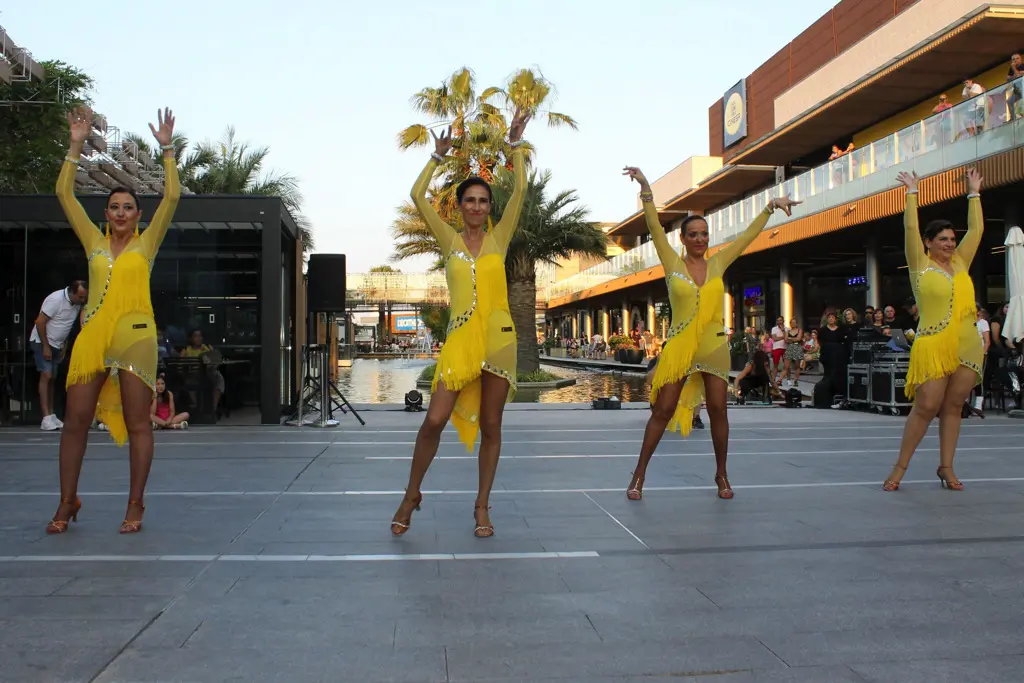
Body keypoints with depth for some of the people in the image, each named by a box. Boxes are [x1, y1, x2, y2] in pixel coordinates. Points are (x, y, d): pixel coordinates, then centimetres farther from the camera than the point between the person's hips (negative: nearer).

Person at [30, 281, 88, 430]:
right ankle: (46, 418, -18)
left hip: (56, 344, 7)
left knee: (51, 379, 8)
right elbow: (40, 322, -21)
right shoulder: (56, 299, -22)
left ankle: (52, 416, 11)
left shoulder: (78, 303, 0)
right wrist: (45, 346, -19)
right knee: (46, 376, -15)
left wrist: (64, 345, 12)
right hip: (41, 342, -7)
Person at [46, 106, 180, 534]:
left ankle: (135, 505, 9)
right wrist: (76, 146, 8)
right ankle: (68, 502, 18)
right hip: (92, 336, 3)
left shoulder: (146, 244, 8)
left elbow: (171, 196, -1)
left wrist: (167, 149, -2)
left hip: (135, 336, -3)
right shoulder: (94, 242, 15)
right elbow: (64, 193, 12)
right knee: (75, 420, 3)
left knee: (137, 423, -1)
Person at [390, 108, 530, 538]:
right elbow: (418, 196, 1)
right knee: (434, 420, -7)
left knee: (490, 426, 5)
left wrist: (515, 145, 3)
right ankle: (411, 495, 13)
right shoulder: (449, 241, 8)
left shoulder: (499, 238, 9)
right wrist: (438, 155, 7)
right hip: (459, 339, -1)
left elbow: (520, 190, 2)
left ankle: (482, 506, 17)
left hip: (498, 337, 1)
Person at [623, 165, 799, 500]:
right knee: (663, 410, -2)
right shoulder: (673, 263, -2)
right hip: (680, 347, -2)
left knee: (718, 410, 4)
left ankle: (721, 474, 21)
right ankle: (638, 475, 7)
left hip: (715, 347, 3)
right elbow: (654, 227, -10)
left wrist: (770, 206, 8)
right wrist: (646, 189, -18)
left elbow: (749, 234, 11)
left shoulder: (718, 263, 6)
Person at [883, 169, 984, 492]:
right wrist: (912, 192, 4)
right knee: (926, 408, -5)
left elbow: (976, 229, 17)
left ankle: (946, 467, 14)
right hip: (932, 347, -5)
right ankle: (900, 468, 3)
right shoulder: (921, 266, 2)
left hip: (967, 347, 5)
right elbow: (910, 228, -3)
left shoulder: (960, 264, 14)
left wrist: (974, 193, 21)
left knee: (953, 407, 7)